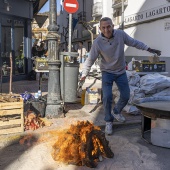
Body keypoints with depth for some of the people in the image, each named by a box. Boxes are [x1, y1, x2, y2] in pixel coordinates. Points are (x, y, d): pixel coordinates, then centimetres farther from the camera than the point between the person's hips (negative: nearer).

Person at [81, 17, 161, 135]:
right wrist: (84, 74, -8)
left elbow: (134, 42, -1)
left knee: (126, 96, 7)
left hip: (121, 72, 3)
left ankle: (116, 111, 37)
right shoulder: (98, 42, -21)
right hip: (107, 72, -3)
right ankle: (109, 121, 6)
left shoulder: (120, 34, -16)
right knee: (107, 97, -16)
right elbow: (90, 60, -12)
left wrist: (149, 49, 2)